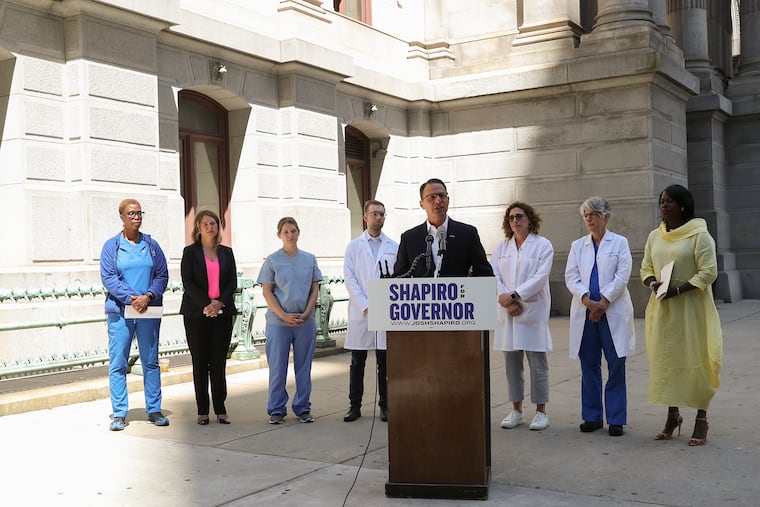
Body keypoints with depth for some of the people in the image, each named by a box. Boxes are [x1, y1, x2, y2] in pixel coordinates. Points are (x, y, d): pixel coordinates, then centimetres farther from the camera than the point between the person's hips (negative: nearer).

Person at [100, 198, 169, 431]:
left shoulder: (151, 245, 9)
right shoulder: (111, 246, 3)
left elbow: (162, 275, 5)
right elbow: (108, 277, -5)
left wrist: (148, 296, -12)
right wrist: (131, 298, -15)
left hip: (149, 311, 2)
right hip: (119, 311, -2)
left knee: (151, 361, 6)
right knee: (118, 363, -1)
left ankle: (154, 410, 15)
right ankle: (119, 414, 7)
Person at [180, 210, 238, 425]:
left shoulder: (226, 252, 11)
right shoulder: (190, 252, 3)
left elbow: (232, 282, 6)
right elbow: (188, 283, -5)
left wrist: (219, 302, -11)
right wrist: (206, 304, -15)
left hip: (222, 313, 2)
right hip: (196, 314, -2)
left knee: (219, 362, 2)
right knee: (200, 363, 2)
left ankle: (220, 409, 8)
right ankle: (202, 411, 7)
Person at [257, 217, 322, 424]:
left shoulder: (309, 259, 8)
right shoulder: (272, 260, 1)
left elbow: (315, 289, 8)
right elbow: (267, 292, -2)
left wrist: (306, 314, -6)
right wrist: (284, 316, -12)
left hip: (305, 321, 2)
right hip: (278, 322, -2)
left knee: (304, 366, 8)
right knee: (277, 367, 2)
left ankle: (302, 408, 18)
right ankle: (276, 411, 12)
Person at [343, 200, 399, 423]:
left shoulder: (393, 247, 9)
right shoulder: (354, 246, 6)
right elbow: (349, 279, 0)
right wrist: (366, 306, -9)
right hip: (360, 312, 0)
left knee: (384, 362, 5)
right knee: (357, 363, 4)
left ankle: (385, 406, 13)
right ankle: (355, 406, 11)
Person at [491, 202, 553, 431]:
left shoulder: (542, 245, 1)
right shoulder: (501, 247, 12)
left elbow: (540, 277, -10)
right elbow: (494, 276, 3)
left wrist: (514, 295, -18)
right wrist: (506, 302, -11)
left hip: (533, 309, -4)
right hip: (507, 311, 4)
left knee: (537, 362, -1)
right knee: (511, 362, 7)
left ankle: (541, 411, 8)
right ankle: (516, 410, 16)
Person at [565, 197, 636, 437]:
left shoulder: (619, 243, 6)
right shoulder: (577, 245, 13)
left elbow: (622, 276, -4)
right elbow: (571, 277, 4)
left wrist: (603, 302, -13)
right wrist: (587, 300, -12)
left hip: (613, 312, -3)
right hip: (585, 313, 3)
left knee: (616, 367, -1)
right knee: (589, 367, 6)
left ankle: (616, 419, 5)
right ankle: (592, 417, 15)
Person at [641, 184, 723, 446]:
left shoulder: (699, 235, -8)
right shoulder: (655, 236, 9)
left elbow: (708, 273, -12)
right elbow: (646, 268, 14)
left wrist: (678, 289, -20)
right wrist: (653, 283, -8)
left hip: (691, 307, -5)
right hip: (662, 307, 5)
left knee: (696, 360, -2)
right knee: (665, 359, 7)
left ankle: (701, 420, 8)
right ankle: (672, 415, 20)